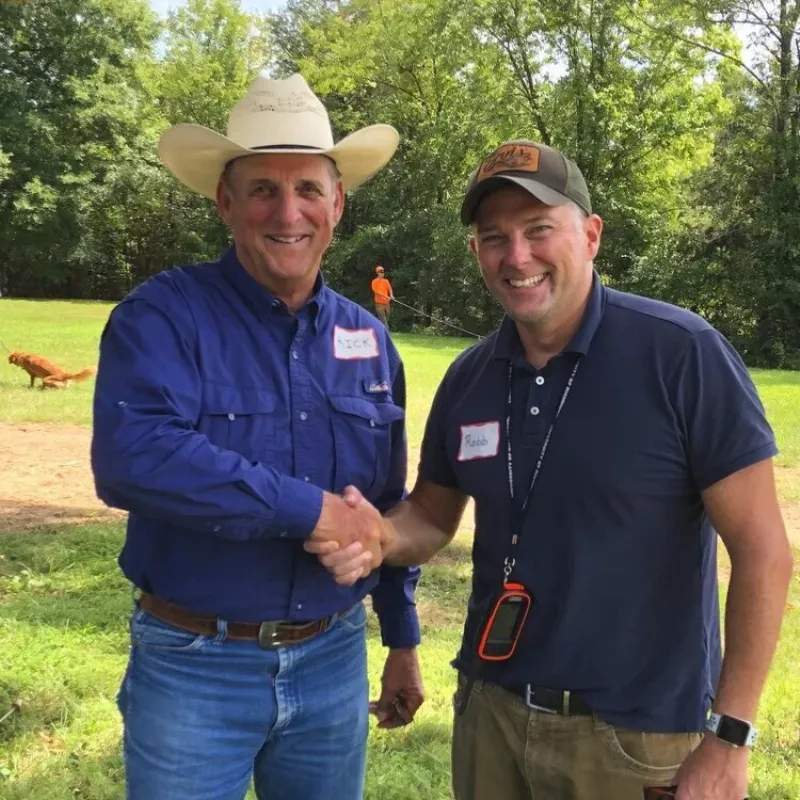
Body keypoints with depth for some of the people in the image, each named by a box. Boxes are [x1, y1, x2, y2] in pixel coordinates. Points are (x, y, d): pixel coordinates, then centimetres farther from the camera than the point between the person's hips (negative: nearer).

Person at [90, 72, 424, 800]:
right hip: (194, 665, -4)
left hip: (333, 660, 5)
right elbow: (131, 457, -30)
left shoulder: (368, 341, 4)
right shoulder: (164, 314, -12)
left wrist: (402, 638, 16)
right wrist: (309, 508, -27)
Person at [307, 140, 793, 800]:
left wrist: (730, 736, -14)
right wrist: (380, 536, -10)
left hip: (636, 734, -4)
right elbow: (432, 516, 12)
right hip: (489, 708, 5)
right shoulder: (468, 378, 0)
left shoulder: (684, 354, -15)